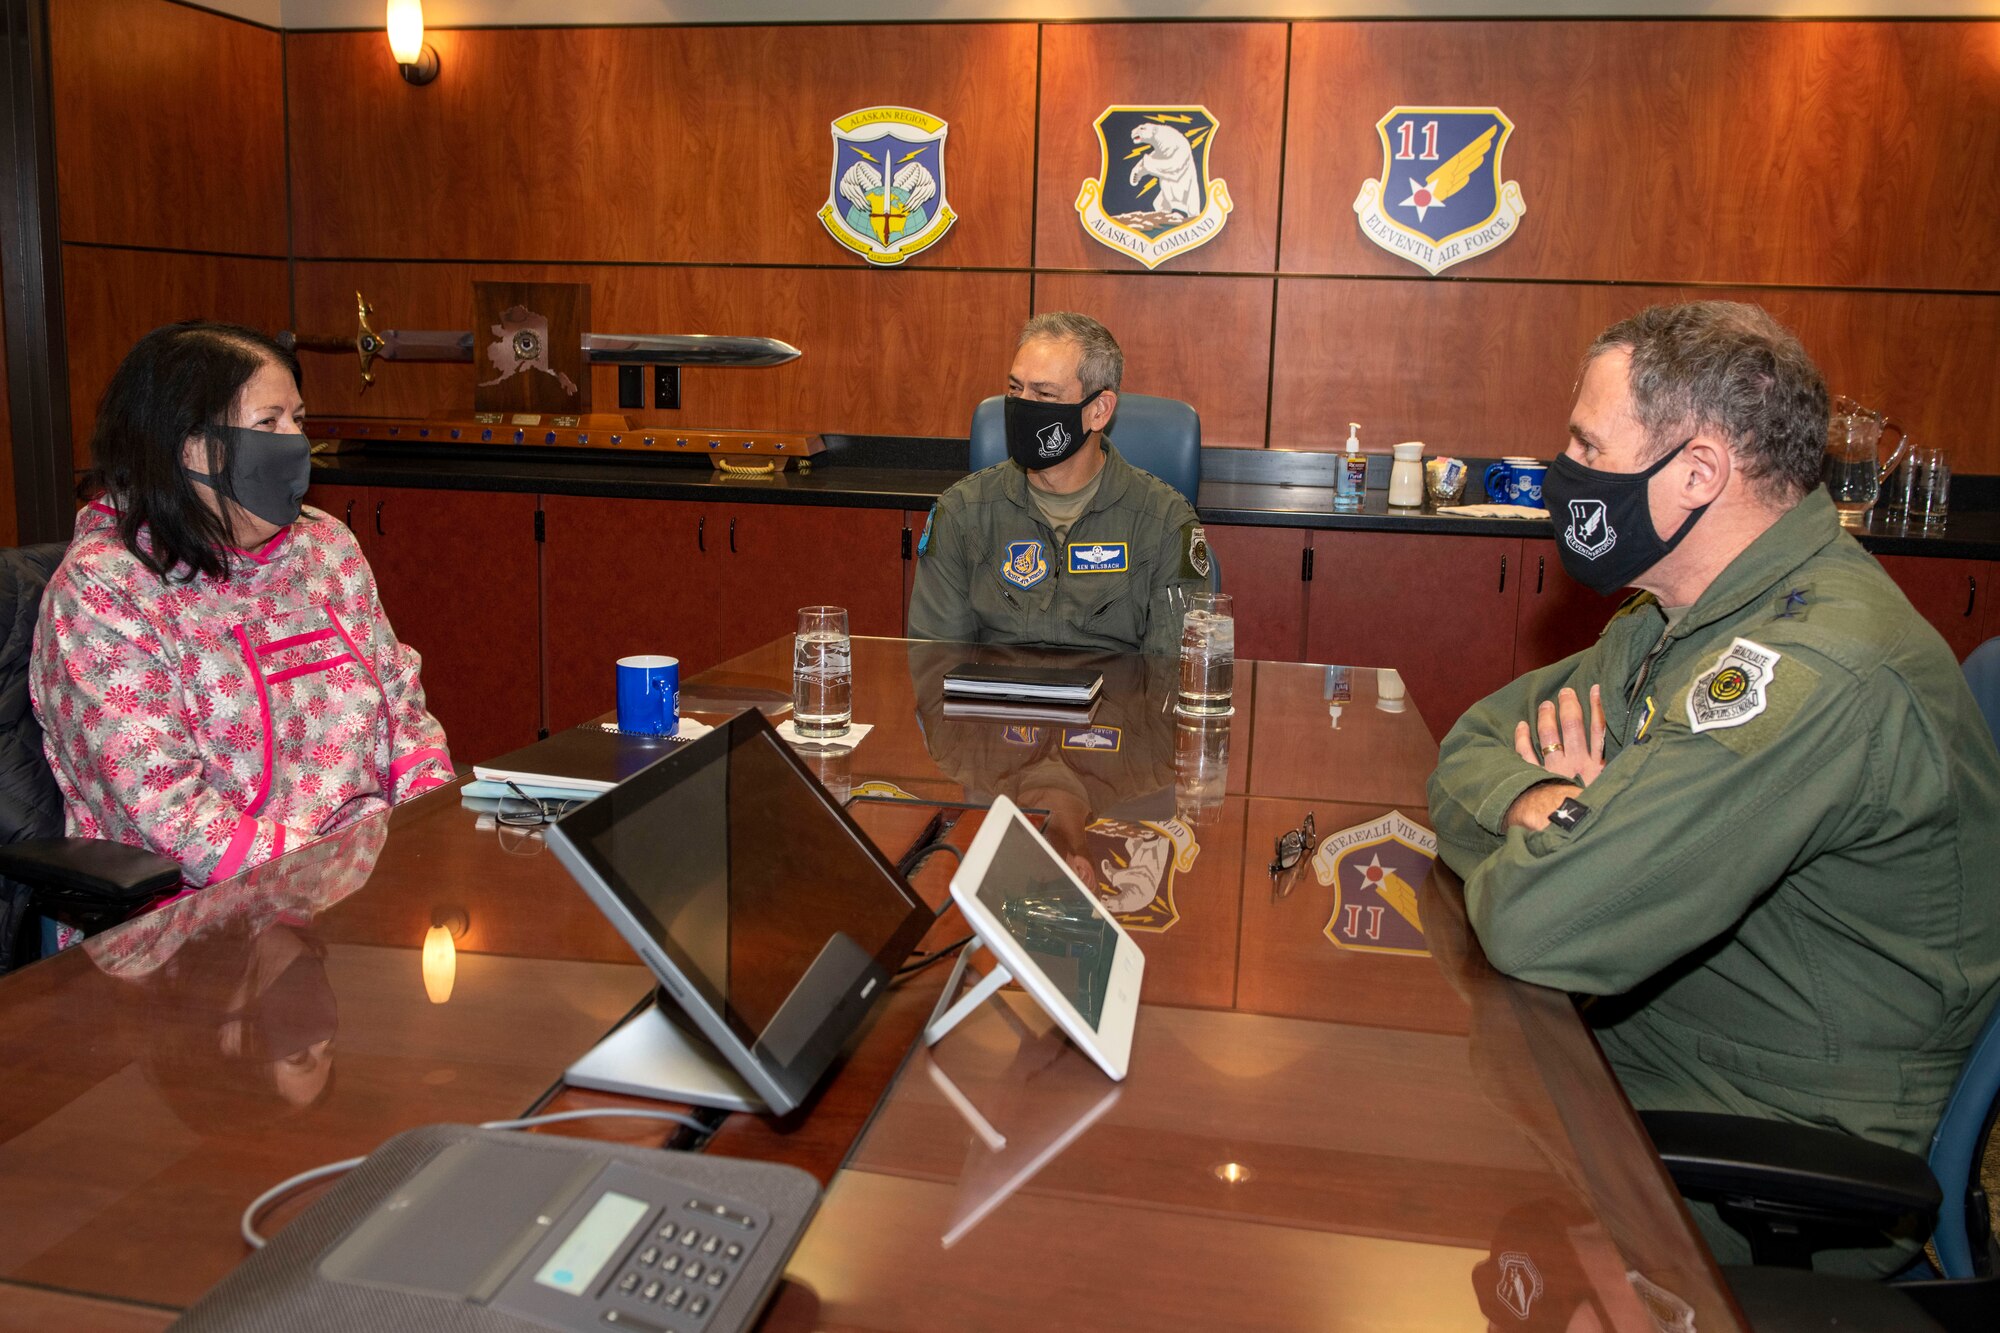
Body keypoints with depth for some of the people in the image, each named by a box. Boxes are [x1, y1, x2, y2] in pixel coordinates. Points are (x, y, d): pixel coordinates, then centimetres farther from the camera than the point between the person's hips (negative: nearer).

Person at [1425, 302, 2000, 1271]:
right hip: (1639, 1045, 8)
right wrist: (1555, 814, -16)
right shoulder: (1689, 614, 4)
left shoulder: (1815, 672, -29)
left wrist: (1547, 819, -11)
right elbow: (1475, 745, 7)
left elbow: (1535, 921, -34)